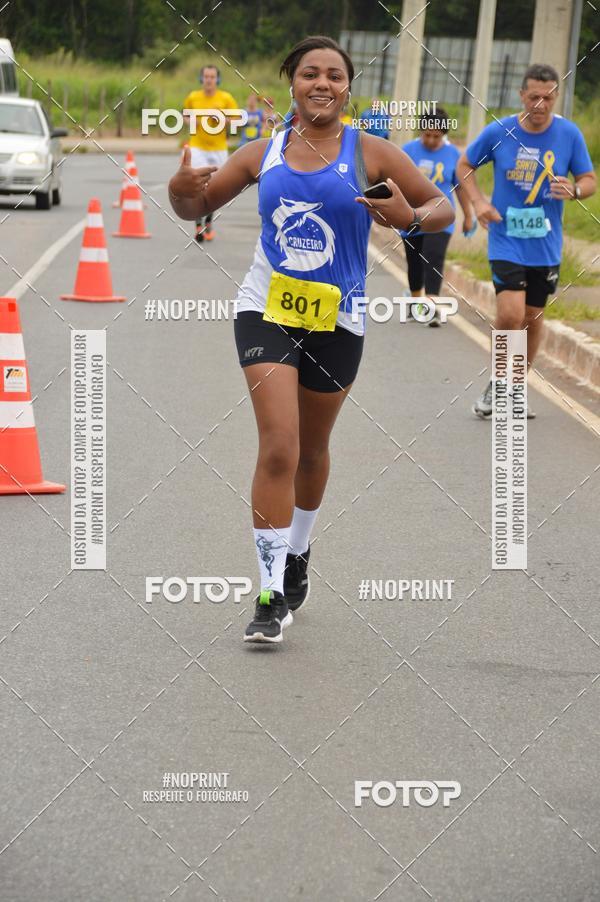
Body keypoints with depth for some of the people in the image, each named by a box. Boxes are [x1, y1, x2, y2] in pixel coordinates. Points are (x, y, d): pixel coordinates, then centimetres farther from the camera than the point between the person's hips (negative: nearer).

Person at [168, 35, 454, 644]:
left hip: (336, 321, 1)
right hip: (267, 312, 0)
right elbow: (198, 207, 13)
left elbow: (441, 207, 1)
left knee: (311, 449, 17)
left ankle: (297, 554, 43)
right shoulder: (262, 155, 3)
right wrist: (180, 190, -11)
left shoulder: (370, 154, -3)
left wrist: (409, 218, -21)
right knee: (279, 448, -14)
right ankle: (273, 596, -11)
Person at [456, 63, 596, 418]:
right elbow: (465, 165, 8)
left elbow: (590, 181, 4)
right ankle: (497, 384, 7)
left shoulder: (569, 134, -4)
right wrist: (478, 201, -7)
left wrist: (573, 191, -19)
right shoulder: (498, 132, -7)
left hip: (546, 246, 2)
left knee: (534, 316, 12)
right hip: (506, 241, -2)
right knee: (511, 315, -16)